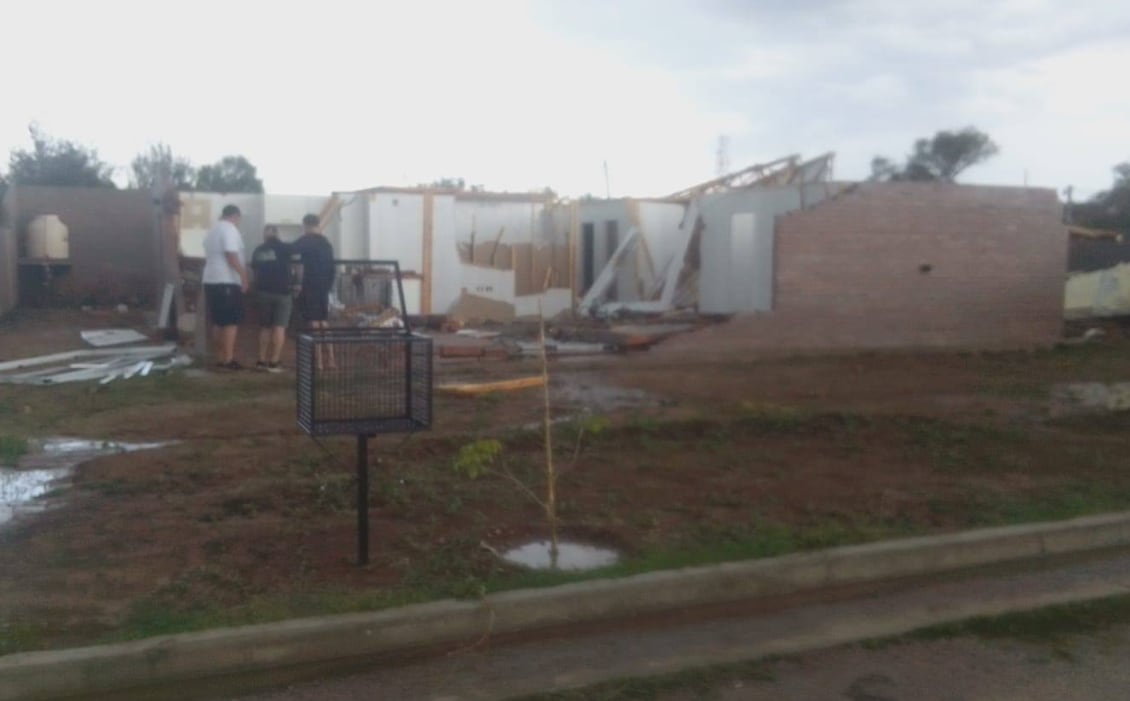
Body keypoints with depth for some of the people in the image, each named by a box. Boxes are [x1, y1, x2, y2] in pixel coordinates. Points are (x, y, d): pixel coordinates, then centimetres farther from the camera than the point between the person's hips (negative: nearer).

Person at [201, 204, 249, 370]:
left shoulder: (212, 230, 20)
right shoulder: (230, 229, -10)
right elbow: (231, 256, -20)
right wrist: (244, 275, -18)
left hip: (210, 280, 9)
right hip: (227, 281, -9)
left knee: (218, 322, 12)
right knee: (231, 322, -6)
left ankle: (220, 358, 13)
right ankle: (228, 359, -9)